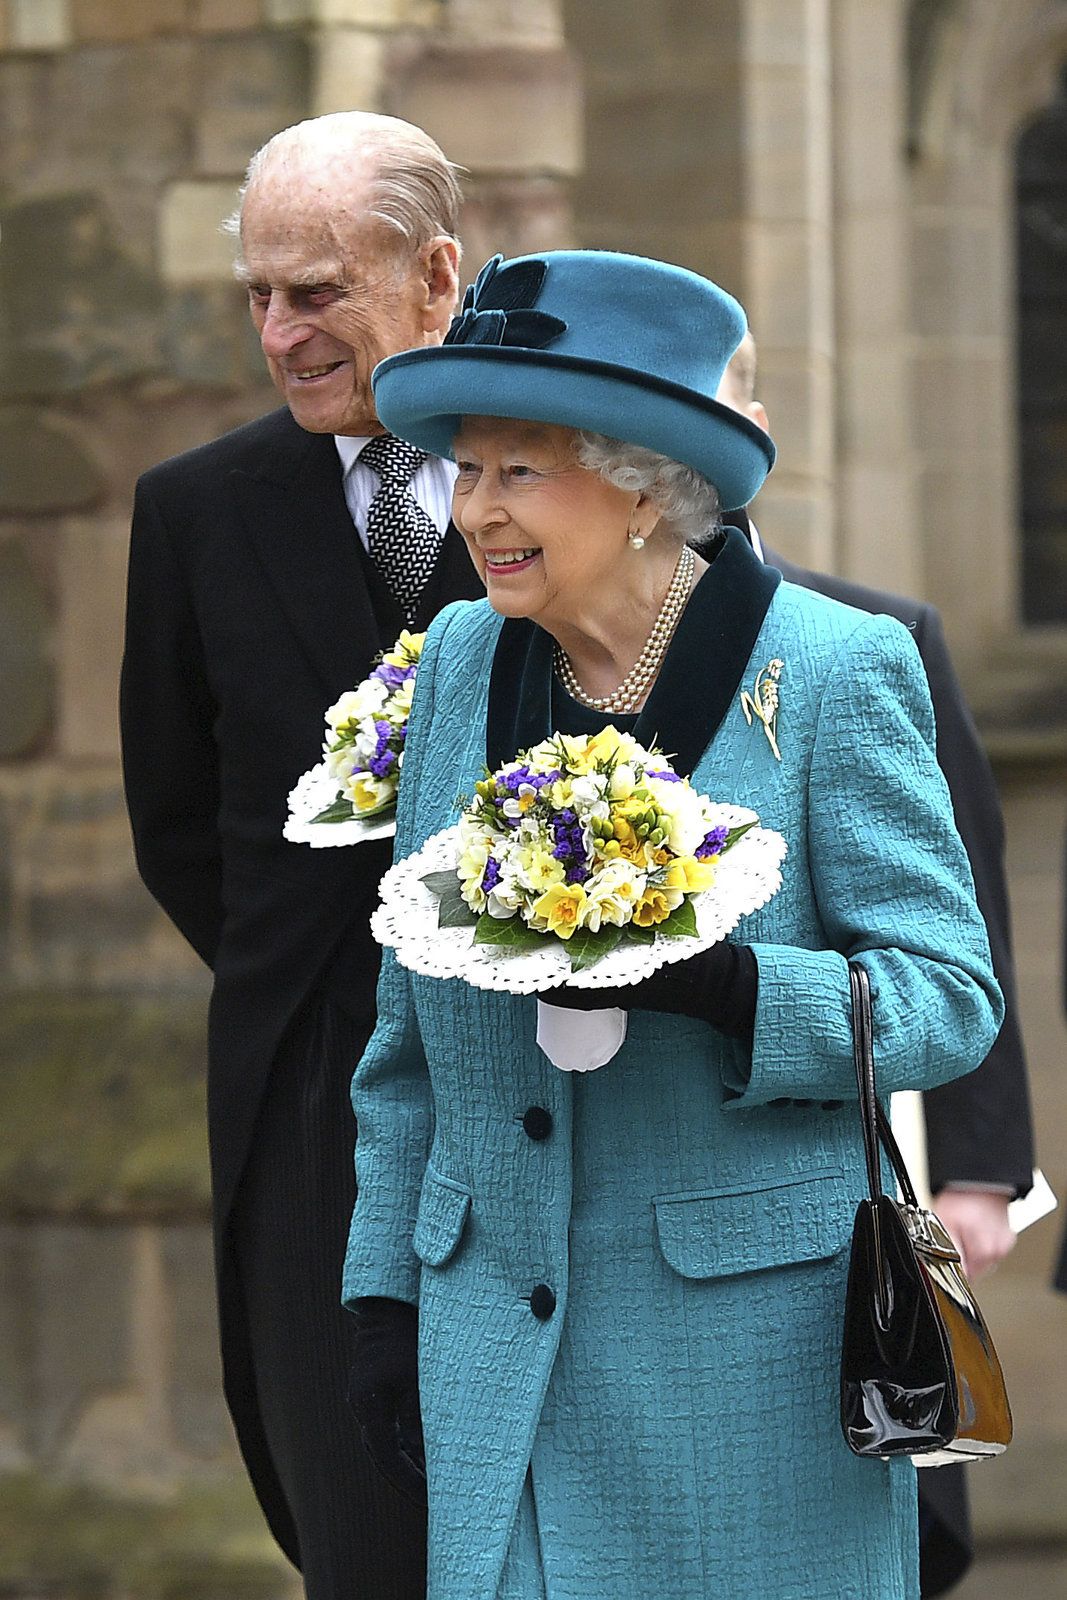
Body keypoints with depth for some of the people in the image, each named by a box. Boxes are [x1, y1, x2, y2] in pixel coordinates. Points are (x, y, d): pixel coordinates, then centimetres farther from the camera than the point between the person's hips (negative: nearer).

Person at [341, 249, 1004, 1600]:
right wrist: (384, 1293, 11)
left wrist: (714, 981, -24)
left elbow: (953, 997, -7)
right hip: (494, 1343, 4)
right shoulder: (461, 664, 8)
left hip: (754, 1344, -4)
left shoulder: (837, 673, -7)